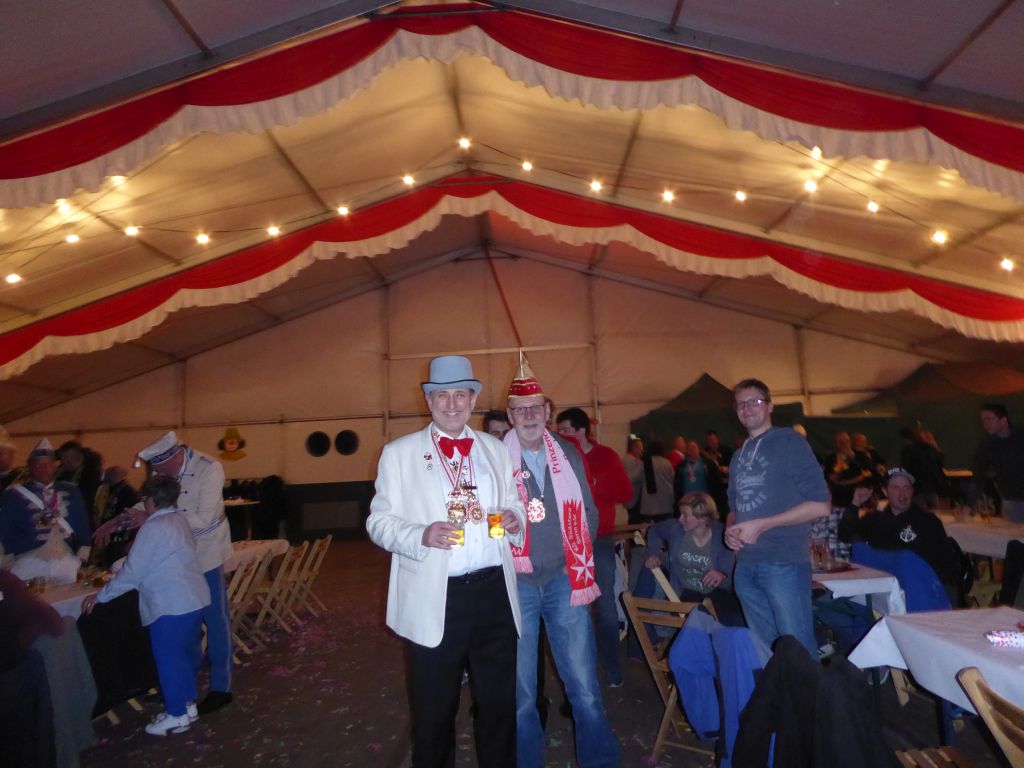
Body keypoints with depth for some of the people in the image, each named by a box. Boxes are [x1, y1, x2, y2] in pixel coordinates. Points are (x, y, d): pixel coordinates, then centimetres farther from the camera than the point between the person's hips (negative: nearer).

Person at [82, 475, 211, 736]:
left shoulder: (153, 528, -15)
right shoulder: (180, 520, 10)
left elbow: (132, 572, -13)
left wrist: (100, 596, -2)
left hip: (170, 605, -9)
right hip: (194, 599, 9)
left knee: (168, 659, 5)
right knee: (186, 654, 19)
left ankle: (177, 715, 17)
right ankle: (187, 704, 31)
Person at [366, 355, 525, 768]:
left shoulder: (495, 449, 9)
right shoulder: (399, 453, 0)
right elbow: (379, 521, -3)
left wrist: (515, 518, -7)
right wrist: (421, 535, -21)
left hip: (493, 592, 3)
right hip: (433, 600, -2)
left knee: (500, 702, 17)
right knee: (434, 711, 14)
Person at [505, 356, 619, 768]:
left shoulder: (568, 454, 6)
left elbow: (587, 511, 13)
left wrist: (579, 556, 7)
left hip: (564, 578, 2)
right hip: (516, 582, -2)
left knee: (584, 682, 7)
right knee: (520, 688, 10)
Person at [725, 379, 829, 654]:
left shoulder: (789, 442, -4)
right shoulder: (739, 456, 16)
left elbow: (820, 505, -11)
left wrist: (761, 525, -15)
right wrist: (730, 529, 2)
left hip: (783, 563, -6)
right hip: (745, 566, 7)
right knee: (762, 648, 15)